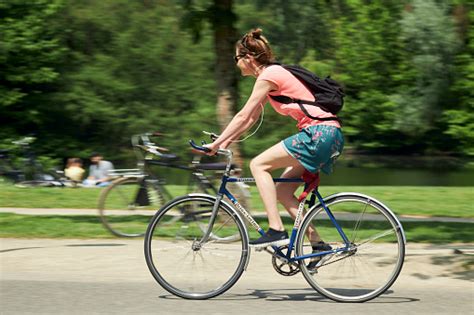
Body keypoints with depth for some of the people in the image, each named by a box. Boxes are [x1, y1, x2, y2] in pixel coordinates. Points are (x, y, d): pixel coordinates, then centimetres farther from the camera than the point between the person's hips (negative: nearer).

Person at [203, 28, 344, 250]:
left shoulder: (268, 76, -8)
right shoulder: (272, 74, 21)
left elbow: (243, 116, -8)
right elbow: (251, 118, 25)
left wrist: (216, 144, -3)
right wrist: (225, 142, 21)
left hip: (320, 132, -10)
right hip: (329, 135, 10)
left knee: (258, 164, -9)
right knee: (283, 191, 10)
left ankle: (276, 230, -15)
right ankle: (317, 243, 9)